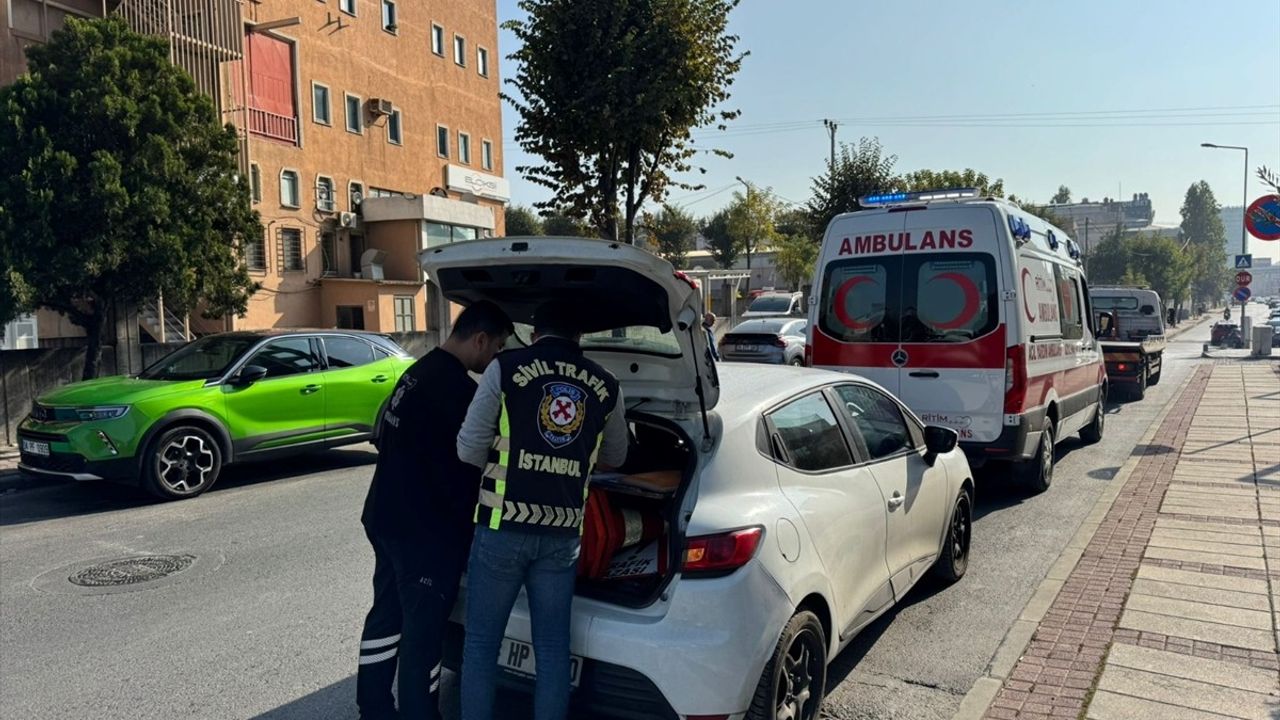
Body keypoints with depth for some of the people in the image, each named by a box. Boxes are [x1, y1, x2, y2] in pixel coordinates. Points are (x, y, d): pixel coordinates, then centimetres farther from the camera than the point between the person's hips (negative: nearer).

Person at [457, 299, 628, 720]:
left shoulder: (506, 368, -4)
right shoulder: (605, 387, 7)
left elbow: (469, 449, -4)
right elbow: (614, 459, 22)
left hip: (503, 526, -2)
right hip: (563, 533, 3)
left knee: (481, 644, 11)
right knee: (552, 649, 13)